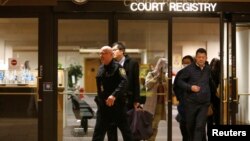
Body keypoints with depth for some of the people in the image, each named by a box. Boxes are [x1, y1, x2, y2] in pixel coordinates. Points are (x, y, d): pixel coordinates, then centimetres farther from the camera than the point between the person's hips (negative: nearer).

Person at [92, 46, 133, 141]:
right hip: (103, 105, 6)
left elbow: (124, 82, -26)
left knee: (125, 130, 7)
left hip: (117, 105, -6)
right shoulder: (100, 68, 10)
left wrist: (114, 95, -38)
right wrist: (98, 99, 15)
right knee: (98, 133, 4)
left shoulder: (117, 67, -11)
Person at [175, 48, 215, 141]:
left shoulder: (208, 70, 7)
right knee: (190, 126, 11)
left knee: (200, 127, -6)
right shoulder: (189, 69, -5)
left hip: (204, 103, 2)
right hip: (191, 103, -2)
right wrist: (190, 87, -15)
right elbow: (179, 81, -2)